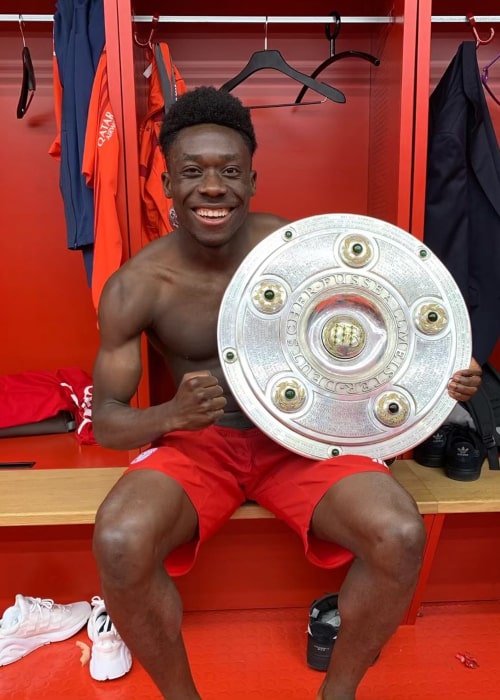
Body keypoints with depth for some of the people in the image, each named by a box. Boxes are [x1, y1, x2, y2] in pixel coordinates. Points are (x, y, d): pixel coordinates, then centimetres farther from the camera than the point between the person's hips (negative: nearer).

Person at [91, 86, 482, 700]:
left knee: (401, 536, -23)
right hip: (196, 441, 0)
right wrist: (174, 415, -28)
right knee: (119, 544, -28)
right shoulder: (136, 287, -10)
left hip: (300, 436, 1)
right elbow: (106, 420, -6)